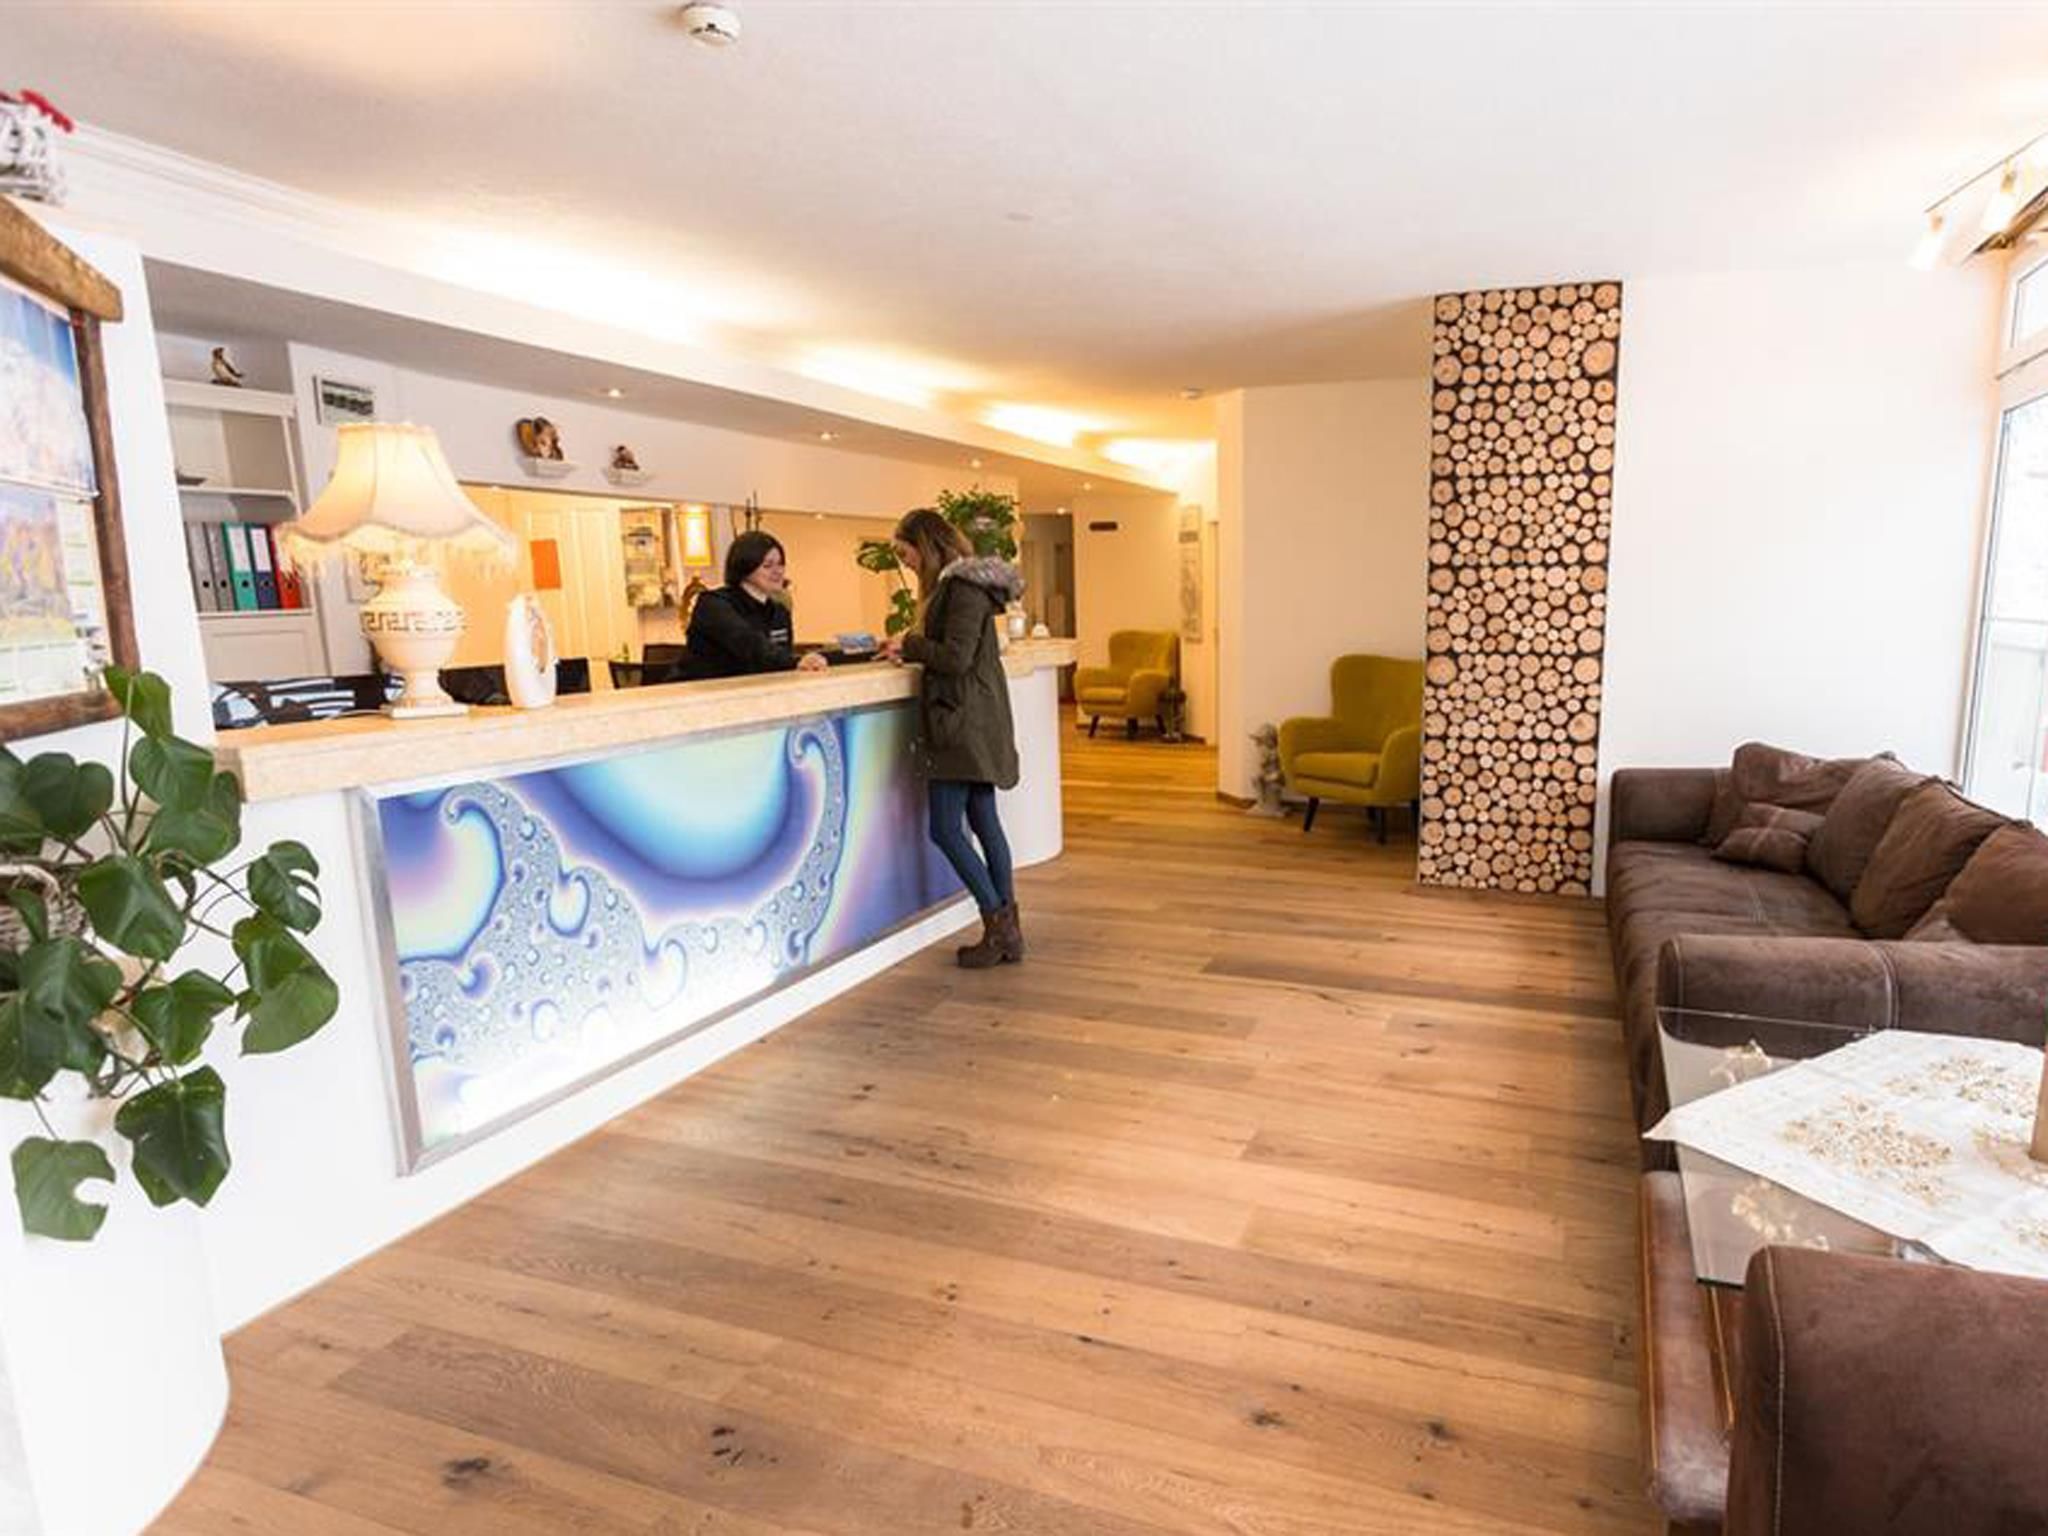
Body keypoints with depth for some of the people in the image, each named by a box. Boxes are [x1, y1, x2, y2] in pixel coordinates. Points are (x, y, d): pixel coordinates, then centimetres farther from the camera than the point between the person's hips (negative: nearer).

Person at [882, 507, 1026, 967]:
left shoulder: (962, 586, -14)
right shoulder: (961, 582, 16)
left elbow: (956, 657, -21)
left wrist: (909, 644, -8)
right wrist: (911, 648, 8)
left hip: (964, 722, -10)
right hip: (980, 722, 10)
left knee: (946, 829, -6)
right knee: (984, 823, 11)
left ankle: (999, 925, 0)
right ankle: (1006, 932, 16)